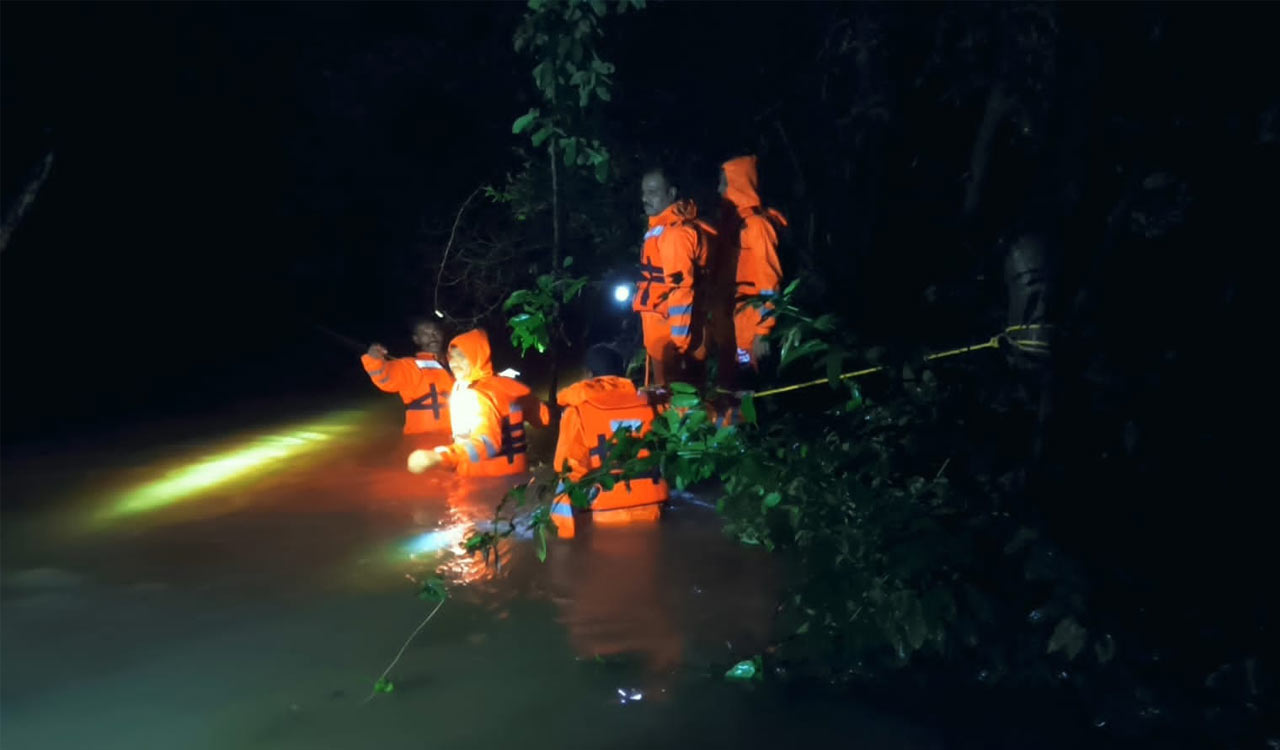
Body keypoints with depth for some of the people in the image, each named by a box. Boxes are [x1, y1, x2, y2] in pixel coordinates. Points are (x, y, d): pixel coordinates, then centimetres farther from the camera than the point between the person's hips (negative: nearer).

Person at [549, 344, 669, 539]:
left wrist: (565, 523, -3)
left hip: (608, 516, -3)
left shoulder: (579, 409, -2)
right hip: (650, 510, 4)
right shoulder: (645, 402, 8)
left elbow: (571, 468, -7)